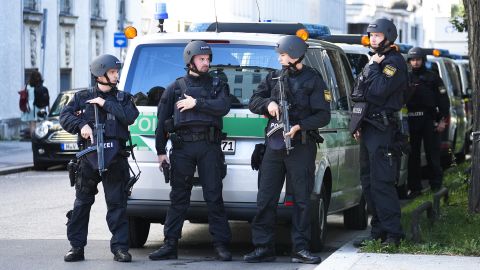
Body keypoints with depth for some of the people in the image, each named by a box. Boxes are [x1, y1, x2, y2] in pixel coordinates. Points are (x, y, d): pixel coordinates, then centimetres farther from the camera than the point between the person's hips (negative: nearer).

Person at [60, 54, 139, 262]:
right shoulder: (83, 97, 12)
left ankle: (120, 247, 2)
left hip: (115, 157, 0)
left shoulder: (123, 98, 12)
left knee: (117, 203, -2)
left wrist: (106, 104, -7)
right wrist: (82, 125, -13)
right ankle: (76, 247, 10)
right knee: (81, 203, 3)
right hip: (88, 156, 0)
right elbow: (65, 116, 4)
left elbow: (130, 117, -6)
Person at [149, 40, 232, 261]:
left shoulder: (217, 85, 15)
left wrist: (196, 103, -8)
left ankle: (221, 245, -1)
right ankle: (170, 245, 5)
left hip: (209, 146, 0)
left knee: (214, 197, -3)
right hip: (183, 147, 1)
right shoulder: (176, 87, 14)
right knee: (178, 197, 2)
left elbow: (223, 107, -5)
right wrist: (161, 151, 6)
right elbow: (162, 119, 12)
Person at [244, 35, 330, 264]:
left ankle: (300, 249, 5)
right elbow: (254, 101, 13)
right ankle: (263, 248, 6)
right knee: (265, 199, 2)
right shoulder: (274, 77, 13)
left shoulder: (313, 80, -1)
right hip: (274, 144, 4)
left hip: (301, 146, -4)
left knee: (302, 199, 0)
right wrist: (268, 103, -8)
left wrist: (299, 126, -19)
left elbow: (323, 116, -6)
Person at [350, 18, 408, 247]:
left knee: (382, 183, -13)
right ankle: (378, 232, 16)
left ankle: (393, 234, -13)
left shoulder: (394, 62, -10)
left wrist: (374, 67, -12)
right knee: (369, 183, 11)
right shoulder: (375, 61, 21)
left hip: (383, 131, -10)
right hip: (368, 129, 10)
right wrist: (358, 125, 20)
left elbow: (378, 91, -23)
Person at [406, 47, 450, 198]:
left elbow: (443, 100, 2)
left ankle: (436, 184, 3)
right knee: (413, 156, 4)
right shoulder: (406, 78, 12)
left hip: (429, 120, -3)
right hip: (412, 121, 3)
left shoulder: (433, 78, 6)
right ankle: (414, 187, 9)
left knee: (432, 154, -2)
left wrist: (443, 120, -6)